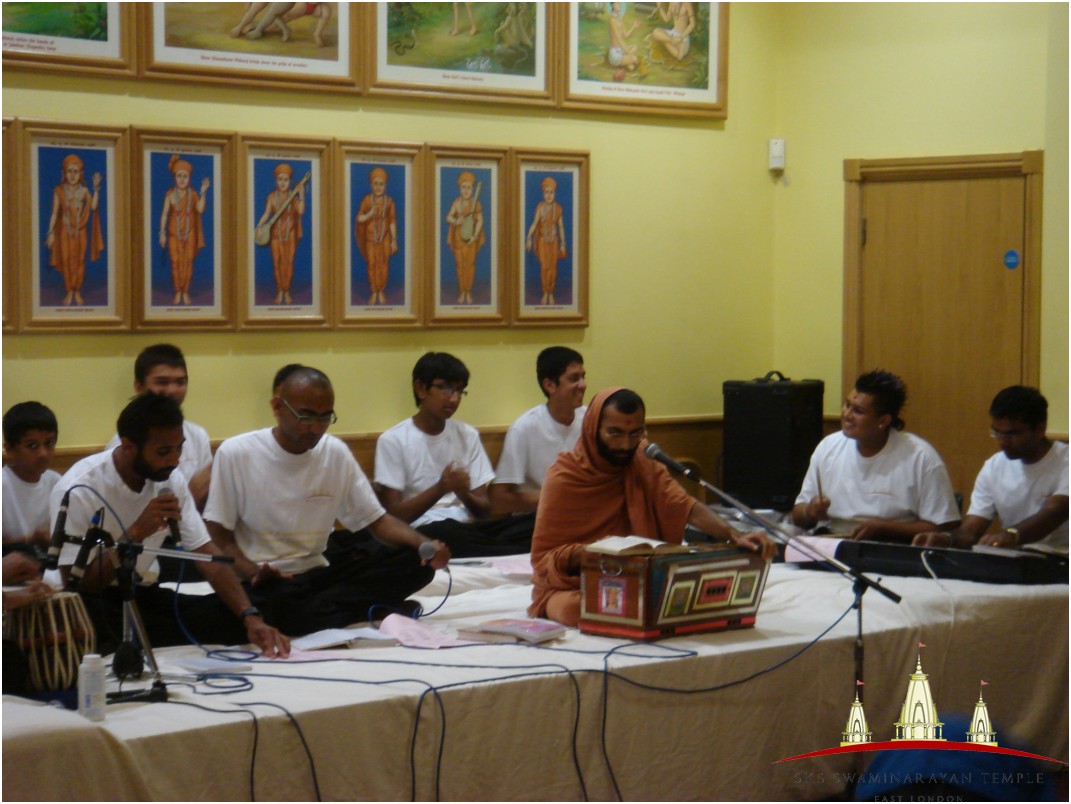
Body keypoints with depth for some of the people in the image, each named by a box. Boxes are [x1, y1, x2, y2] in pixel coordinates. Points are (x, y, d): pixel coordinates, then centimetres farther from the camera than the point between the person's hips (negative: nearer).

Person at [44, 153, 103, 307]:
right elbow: (54, 213, -2)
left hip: (80, 231, 0)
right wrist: (51, 232, -7)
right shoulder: (59, 191, -4)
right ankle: (69, 293, 15)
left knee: (79, 261, 6)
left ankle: (77, 292, 18)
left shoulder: (83, 191, -4)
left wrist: (96, 188, -23)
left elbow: (93, 206, -19)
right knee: (66, 261, 3)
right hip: (65, 231, 0)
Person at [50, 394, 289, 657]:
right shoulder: (79, 491, -20)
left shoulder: (171, 479, -2)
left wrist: (251, 618, -19)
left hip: (143, 595, 5)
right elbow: (75, 584, -21)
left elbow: (207, 556, -4)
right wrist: (136, 532, -31)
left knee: (231, 619, -18)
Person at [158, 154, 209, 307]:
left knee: (188, 261, 4)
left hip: (189, 232, 1)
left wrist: (203, 193, -24)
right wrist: (162, 233, -6)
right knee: (176, 262, 3)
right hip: (174, 231, -1)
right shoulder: (170, 194, -6)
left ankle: (185, 293, 15)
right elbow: (164, 214, -3)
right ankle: (177, 293, 14)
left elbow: (200, 209, -17)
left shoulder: (193, 194, -4)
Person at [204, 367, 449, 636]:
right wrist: (253, 573, -24)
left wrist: (423, 544, -12)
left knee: (415, 562, -16)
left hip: (317, 575, 5)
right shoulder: (235, 454, -6)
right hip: (262, 584, -5)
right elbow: (219, 537, -4)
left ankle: (318, 613, -22)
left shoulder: (336, 453, 5)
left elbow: (377, 520, 9)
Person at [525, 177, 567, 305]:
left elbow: (561, 226, 3)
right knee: (544, 267, -3)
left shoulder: (558, 208, -3)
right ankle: (545, 294, 10)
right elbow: (534, 223, -13)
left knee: (553, 267, 3)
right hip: (542, 240, -1)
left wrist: (563, 243, 3)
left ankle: (551, 294, 14)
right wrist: (529, 238, -26)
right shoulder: (540, 207, -8)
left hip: (554, 240, 1)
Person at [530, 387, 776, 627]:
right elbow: (543, 558, -9)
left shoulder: (646, 470, 2)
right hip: (570, 588, -3)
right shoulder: (562, 479, -10)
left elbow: (686, 507, -16)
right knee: (576, 608, -37)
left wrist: (734, 535, -34)